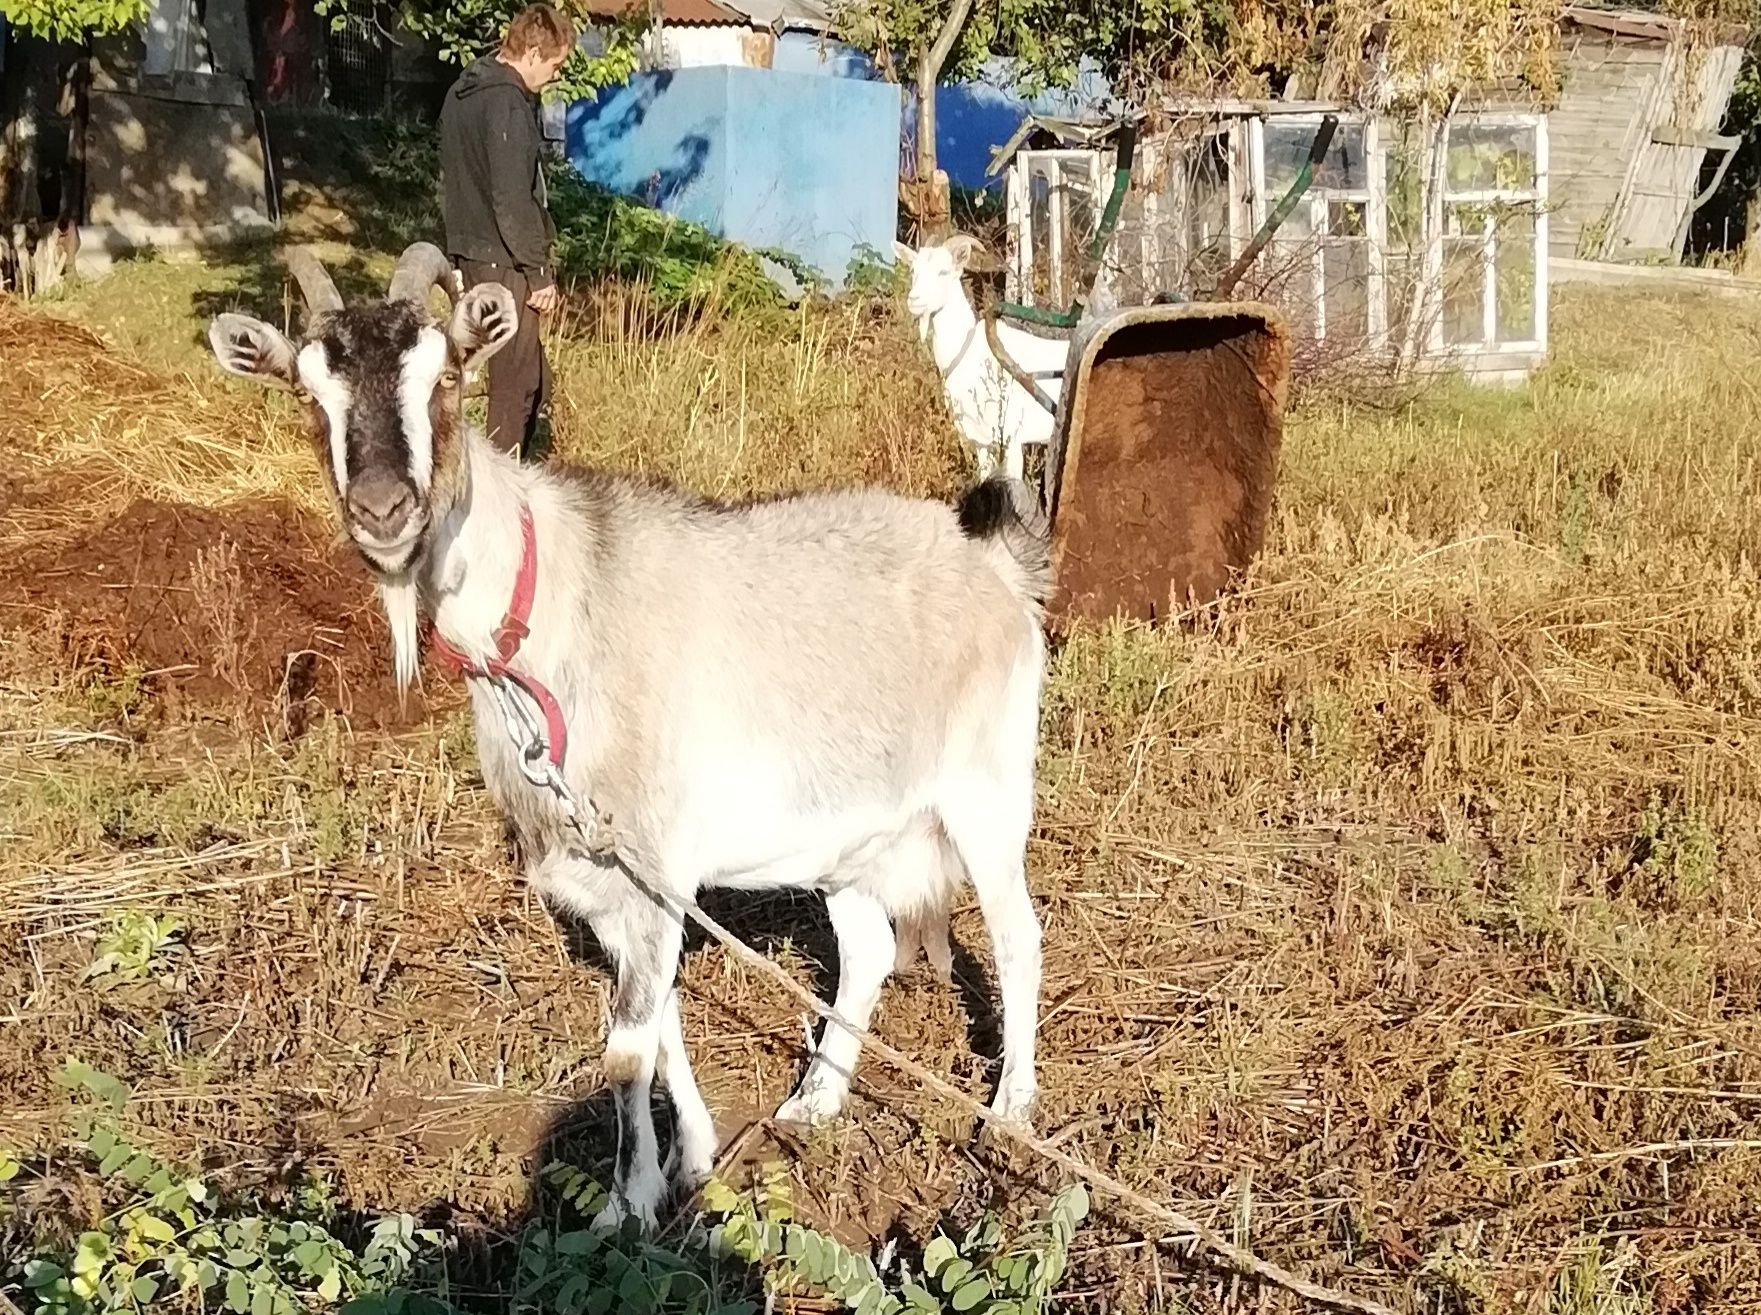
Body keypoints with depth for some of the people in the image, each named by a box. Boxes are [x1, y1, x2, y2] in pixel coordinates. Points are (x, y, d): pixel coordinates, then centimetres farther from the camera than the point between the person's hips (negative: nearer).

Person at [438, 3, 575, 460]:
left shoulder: (462, 93, 13)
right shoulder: (508, 104, -18)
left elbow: (452, 182, 20)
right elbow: (513, 199, -21)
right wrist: (539, 271, -15)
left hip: (470, 254, 10)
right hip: (503, 261, -10)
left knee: (532, 378, 15)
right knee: (517, 383, -3)